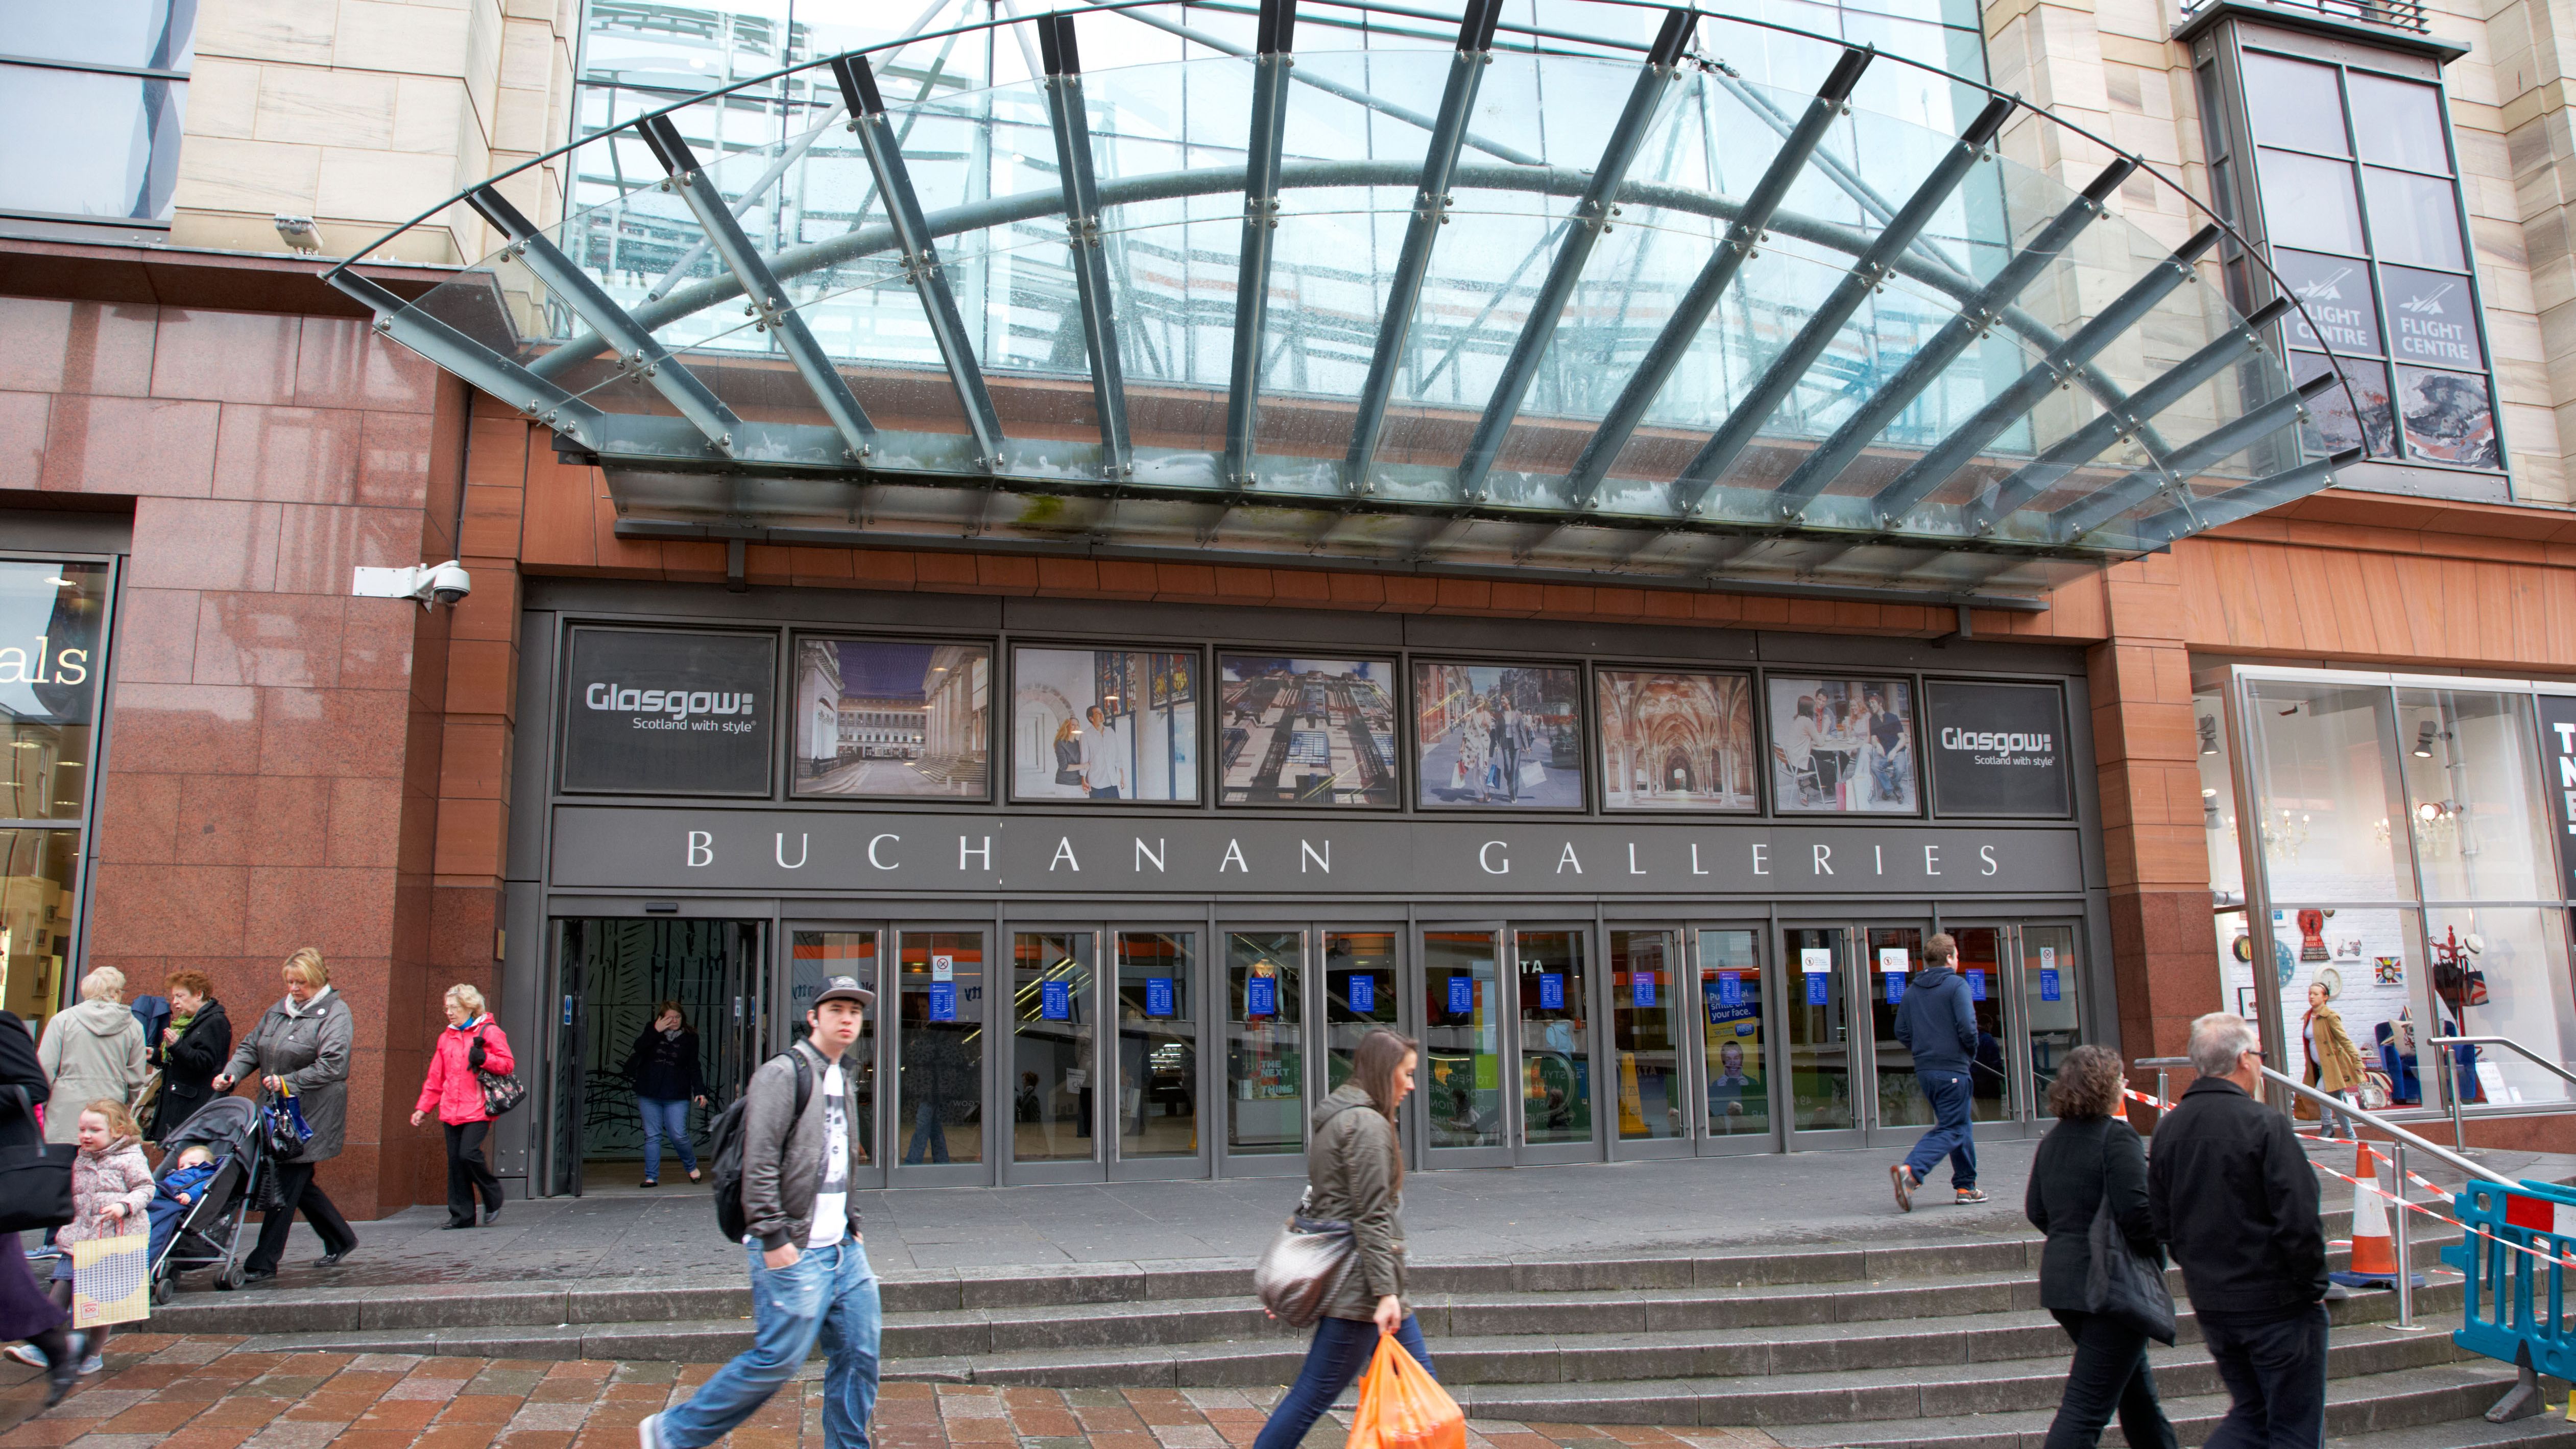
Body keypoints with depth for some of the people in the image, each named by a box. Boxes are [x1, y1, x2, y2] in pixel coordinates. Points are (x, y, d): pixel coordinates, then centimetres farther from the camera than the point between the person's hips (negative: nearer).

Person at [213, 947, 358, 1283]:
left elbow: (332, 1065, -17)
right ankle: (340, 1240, 28)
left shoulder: (335, 1013, -9)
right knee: (299, 1183, 14)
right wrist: (232, 1073, -3)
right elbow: (251, 1047, 16)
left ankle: (264, 1263, 1)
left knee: (287, 1185, -6)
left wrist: (288, 1082, -21)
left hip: (312, 1114, -8)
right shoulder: (278, 1010, 14)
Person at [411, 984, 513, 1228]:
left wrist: (483, 1058, -20)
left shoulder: (489, 1032, -1)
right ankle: (461, 1215, 11)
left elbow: (508, 1064, -5)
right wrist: (424, 1108, 15)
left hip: (478, 1110, -6)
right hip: (451, 1111, 6)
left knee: (469, 1153, -17)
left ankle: (493, 1199, 5)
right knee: (455, 1161, 4)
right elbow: (436, 1078, 21)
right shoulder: (446, 1038, 17)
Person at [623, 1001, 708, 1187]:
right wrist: (656, 1031, -19)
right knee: (652, 1136, 4)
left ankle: (692, 1166, 18)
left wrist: (700, 1091, -4)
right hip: (649, 1094, 2)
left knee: (678, 1136, -6)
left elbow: (694, 1068, 4)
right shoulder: (652, 1032, 5)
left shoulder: (690, 1038, 3)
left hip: (677, 1096, -2)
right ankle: (652, 1177, 12)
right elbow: (638, 1048, -13)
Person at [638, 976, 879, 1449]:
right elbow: (759, 1164, -17)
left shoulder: (841, 1080, 18)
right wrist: (774, 1239, -20)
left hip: (841, 1249, 8)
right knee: (779, 1358, -5)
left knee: (859, 1352, 5)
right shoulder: (783, 1073, -10)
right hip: (794, 1251, -8)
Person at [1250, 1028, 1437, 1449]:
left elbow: (1321, 1202, 19)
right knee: (1315, 1396, -4)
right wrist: (1386, 1292, -20)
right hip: (1359, 1286, -10)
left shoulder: (1339, 1118, 16)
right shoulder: (1368, 1124, -14)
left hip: (1346, 1280, 10)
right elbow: (1371, 1218, -19)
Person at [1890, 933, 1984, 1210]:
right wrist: (1971, 1053, 0)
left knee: (1959, 1126, 19)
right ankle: (1910, 1171, -23)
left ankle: (1966, 1187, 22)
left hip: (1924, 1071, 7)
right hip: (1953, 1069, -7)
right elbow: (1967, 1027, -17)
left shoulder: (1912, 990, 10)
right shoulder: (1956, 985, -9)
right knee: (1950, 1130, -5)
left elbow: (1901, 1031, 8)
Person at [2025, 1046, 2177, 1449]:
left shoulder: (2052, 1140, 9)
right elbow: (2137, 1211, -21)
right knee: (2088, 1404, -6)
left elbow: (2036, 1211, 13)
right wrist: (2155, 1257, -5)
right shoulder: (2117, 1137, -15)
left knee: (2134, 1385, 26)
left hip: (2060, 1277, 8)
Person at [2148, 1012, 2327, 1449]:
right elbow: (2299, 1220, -19)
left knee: (2251, 1414, 20)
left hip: (2211, 1306, 6)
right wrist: (2313, 1286, -4)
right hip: (2276, 1303, -6)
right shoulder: (2264, 1124, -17)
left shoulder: (2168, 1128, 3)